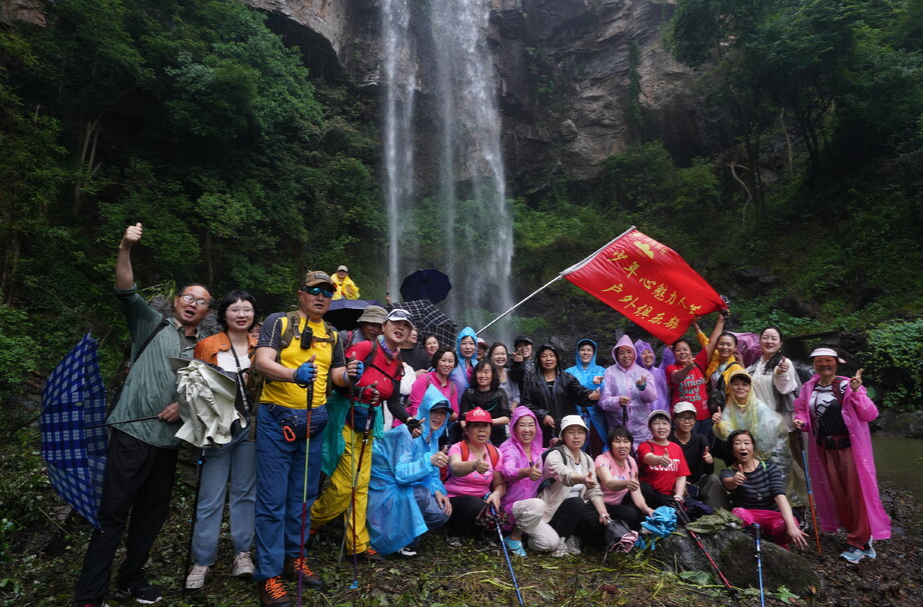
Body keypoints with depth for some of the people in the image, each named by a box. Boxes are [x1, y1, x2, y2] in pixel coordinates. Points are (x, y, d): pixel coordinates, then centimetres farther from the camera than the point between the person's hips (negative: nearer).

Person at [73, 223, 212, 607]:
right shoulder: (153, 325, 3)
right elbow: (126, 291, -11)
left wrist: (186, 405, -6)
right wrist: (125, 249, -24)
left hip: (169, 439, 5)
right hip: (133, 432, -5)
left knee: (153, 513, 14)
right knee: (113, 513, -2)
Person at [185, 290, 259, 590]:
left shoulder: (260, 346, 5)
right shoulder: (207, 345, -1)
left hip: (250, 427, 2)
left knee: (244, 491, 11)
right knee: (211, 496, 2)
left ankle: (242, 551, 23)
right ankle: (202, 560, 17)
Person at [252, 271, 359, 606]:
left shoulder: (332, 335, 11)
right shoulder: (279, 322, -5)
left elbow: (336, 374, 11)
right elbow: (262, 362, -17)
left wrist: (347, 375, -13)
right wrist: (294, 373, -36)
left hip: (314, 420, 5)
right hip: (277, 417, -5)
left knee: (302, 495, 15)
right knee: (272, 498, 0)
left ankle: (294, 559, 30)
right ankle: (269, 575, 11)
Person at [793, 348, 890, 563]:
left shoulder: (847, 386, -10)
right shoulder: (809, 388, 3)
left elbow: (870, 415, -15)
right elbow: (802, 411, 15)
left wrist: (856, 392, -27)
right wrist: (800, 421, -6)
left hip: (849, 447, -5)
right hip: (824, 449, 5)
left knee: (855, 493, 0)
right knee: (836, 493, 12)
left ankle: (858, 543, 14)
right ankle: (862, 537, 31)